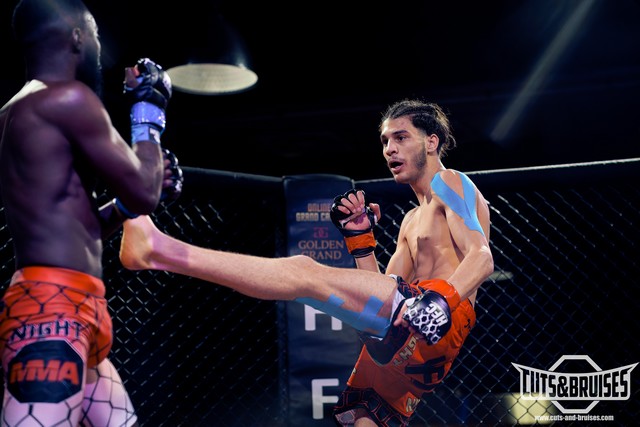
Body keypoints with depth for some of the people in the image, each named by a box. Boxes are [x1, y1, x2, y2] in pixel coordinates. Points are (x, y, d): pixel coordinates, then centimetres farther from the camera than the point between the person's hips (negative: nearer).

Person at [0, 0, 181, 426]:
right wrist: (149, 113, 9)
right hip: (50, 311, -11)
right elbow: (144, 195, -5)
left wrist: (129, 198, 19)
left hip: (76, 312, 11)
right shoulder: (68, 99, -9)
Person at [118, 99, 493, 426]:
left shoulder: (451, 183, 9)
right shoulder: (412, 222, 35)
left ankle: (157, 249, -31)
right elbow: (380, 294, 27)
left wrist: (443, 300, -28)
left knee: (305, 272, -21)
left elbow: (482, 258, -10)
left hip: (441, 326, -9)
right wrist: (359, 237, 17)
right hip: (411, 347, 9)